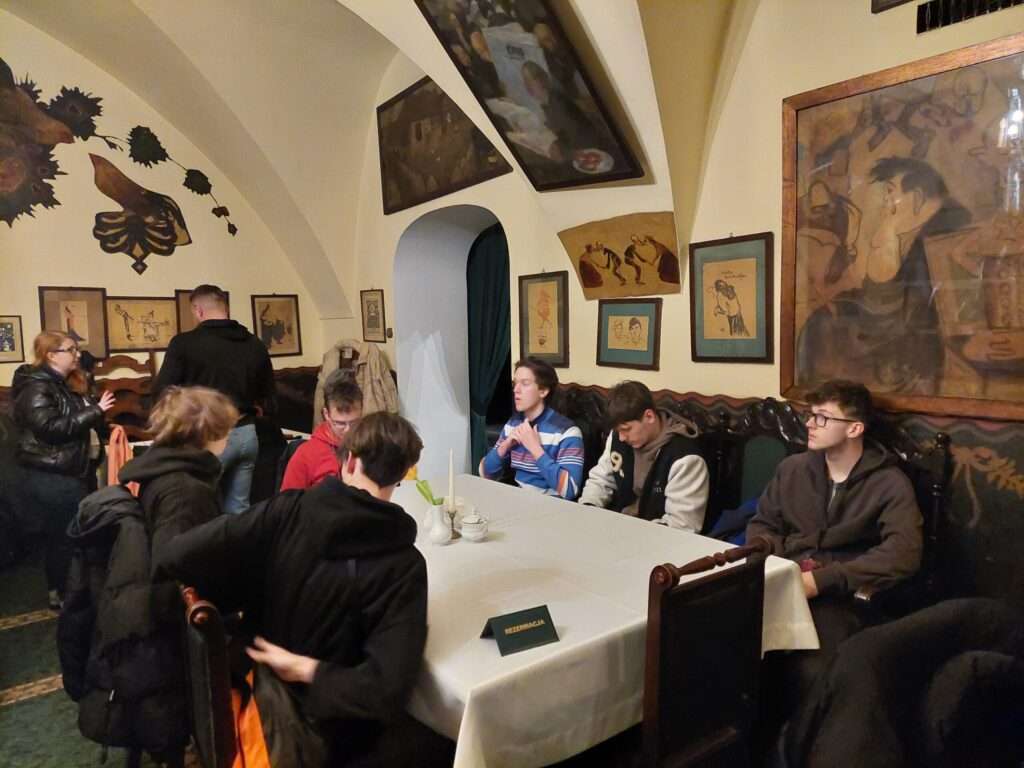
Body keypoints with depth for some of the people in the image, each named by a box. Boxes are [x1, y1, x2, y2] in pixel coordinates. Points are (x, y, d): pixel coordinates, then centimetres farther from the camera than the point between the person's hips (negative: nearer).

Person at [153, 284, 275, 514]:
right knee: (238, 509, 13)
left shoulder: (185, 342, -7)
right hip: (247, 434, 5)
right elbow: (268, 396, 12)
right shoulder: (255, 344, 7)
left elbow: (161, 392, -6)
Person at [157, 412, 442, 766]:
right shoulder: (403, 565, -23)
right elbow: (386, 690, -29)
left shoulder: (286, 512, -19)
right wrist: (306, 670, -18)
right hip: (327, 729, -3)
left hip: (257, 696, 4)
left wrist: (232, 599, -6)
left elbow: (176, 557, -20)